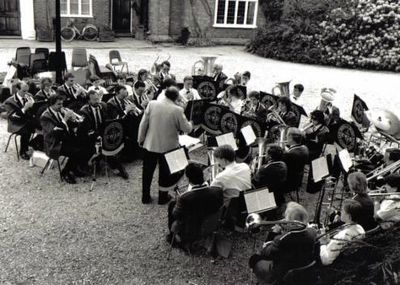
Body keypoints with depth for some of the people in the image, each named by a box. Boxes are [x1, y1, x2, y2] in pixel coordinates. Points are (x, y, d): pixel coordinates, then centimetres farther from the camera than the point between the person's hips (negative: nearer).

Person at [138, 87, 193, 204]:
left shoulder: (152, 104, -8)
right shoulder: (178, 110, -16)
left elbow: (143, 123, -4)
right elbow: (187, 129, -8)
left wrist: (140, 139, 8)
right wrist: (190, 123, 14)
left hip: (150, 145, 2)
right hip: (168, 146, -2)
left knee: (147, 171, 16)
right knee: (165, 172, 16)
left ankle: (145, 197, 27)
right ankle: (163, 197, 28)